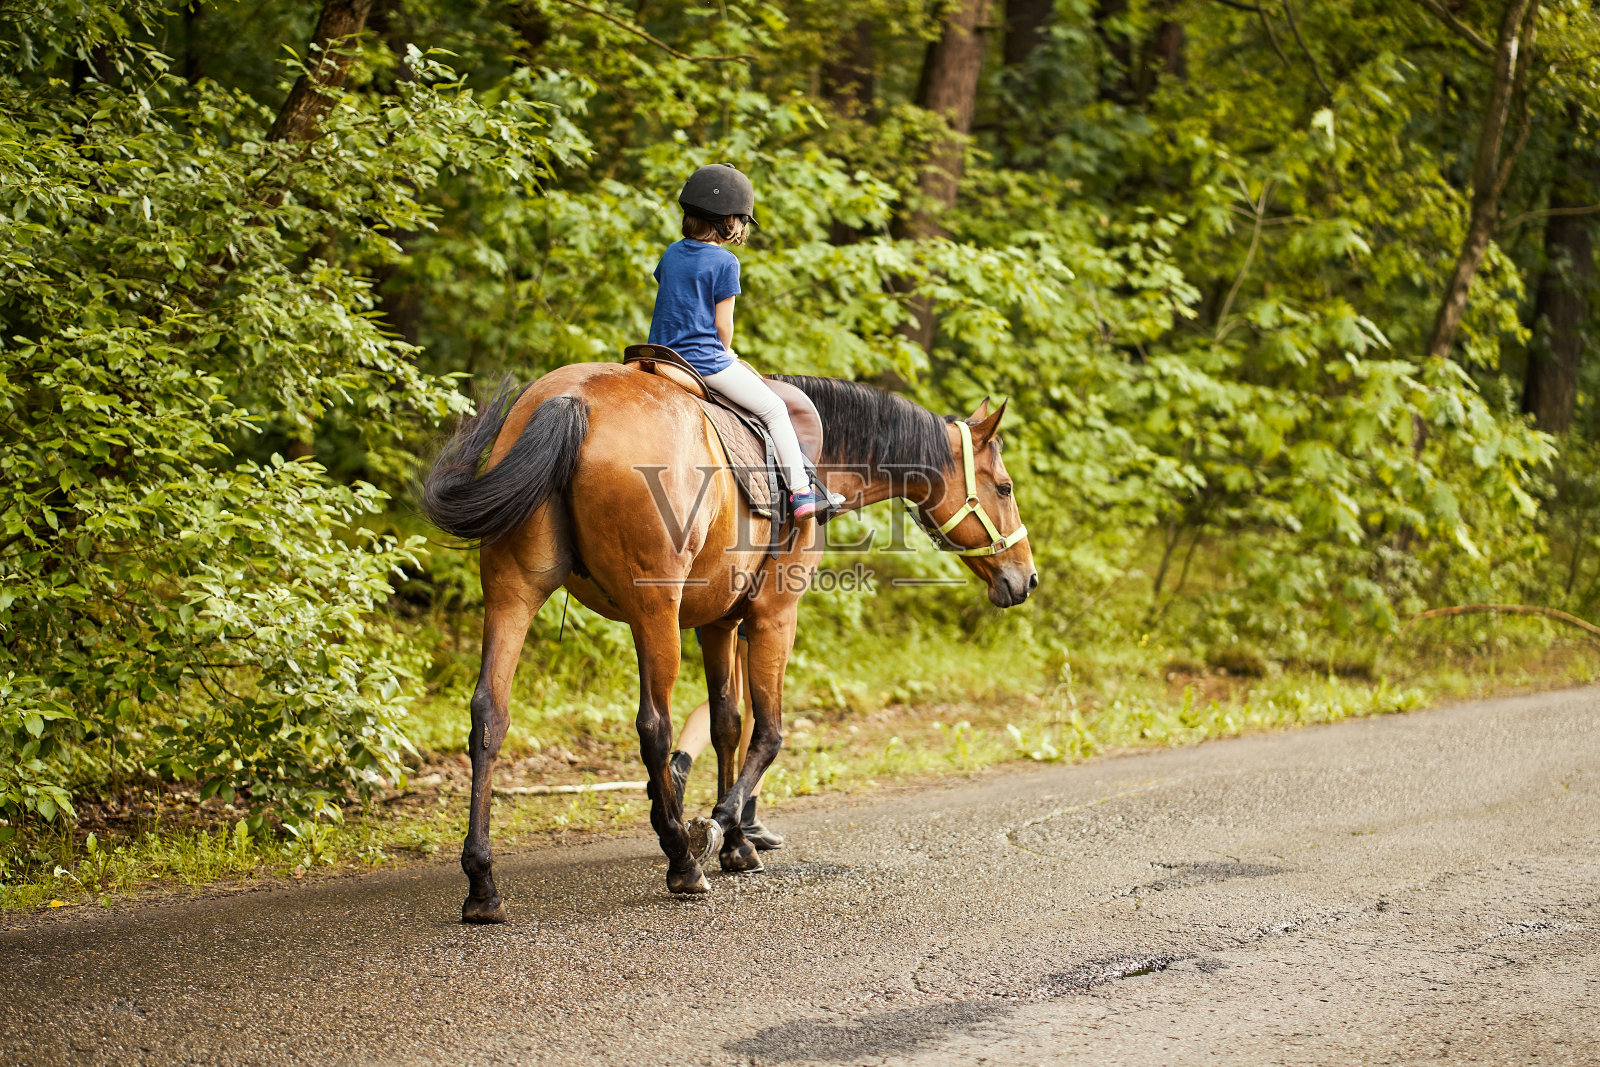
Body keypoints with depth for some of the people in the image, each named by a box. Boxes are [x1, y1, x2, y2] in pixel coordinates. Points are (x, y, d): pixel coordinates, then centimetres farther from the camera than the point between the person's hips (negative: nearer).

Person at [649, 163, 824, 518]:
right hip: (705, 360, -7)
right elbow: (723, 323, -11)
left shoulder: (671, 253, 9)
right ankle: (800, 491, 2)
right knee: (774, 408, 4)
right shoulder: (724, 262, -12)